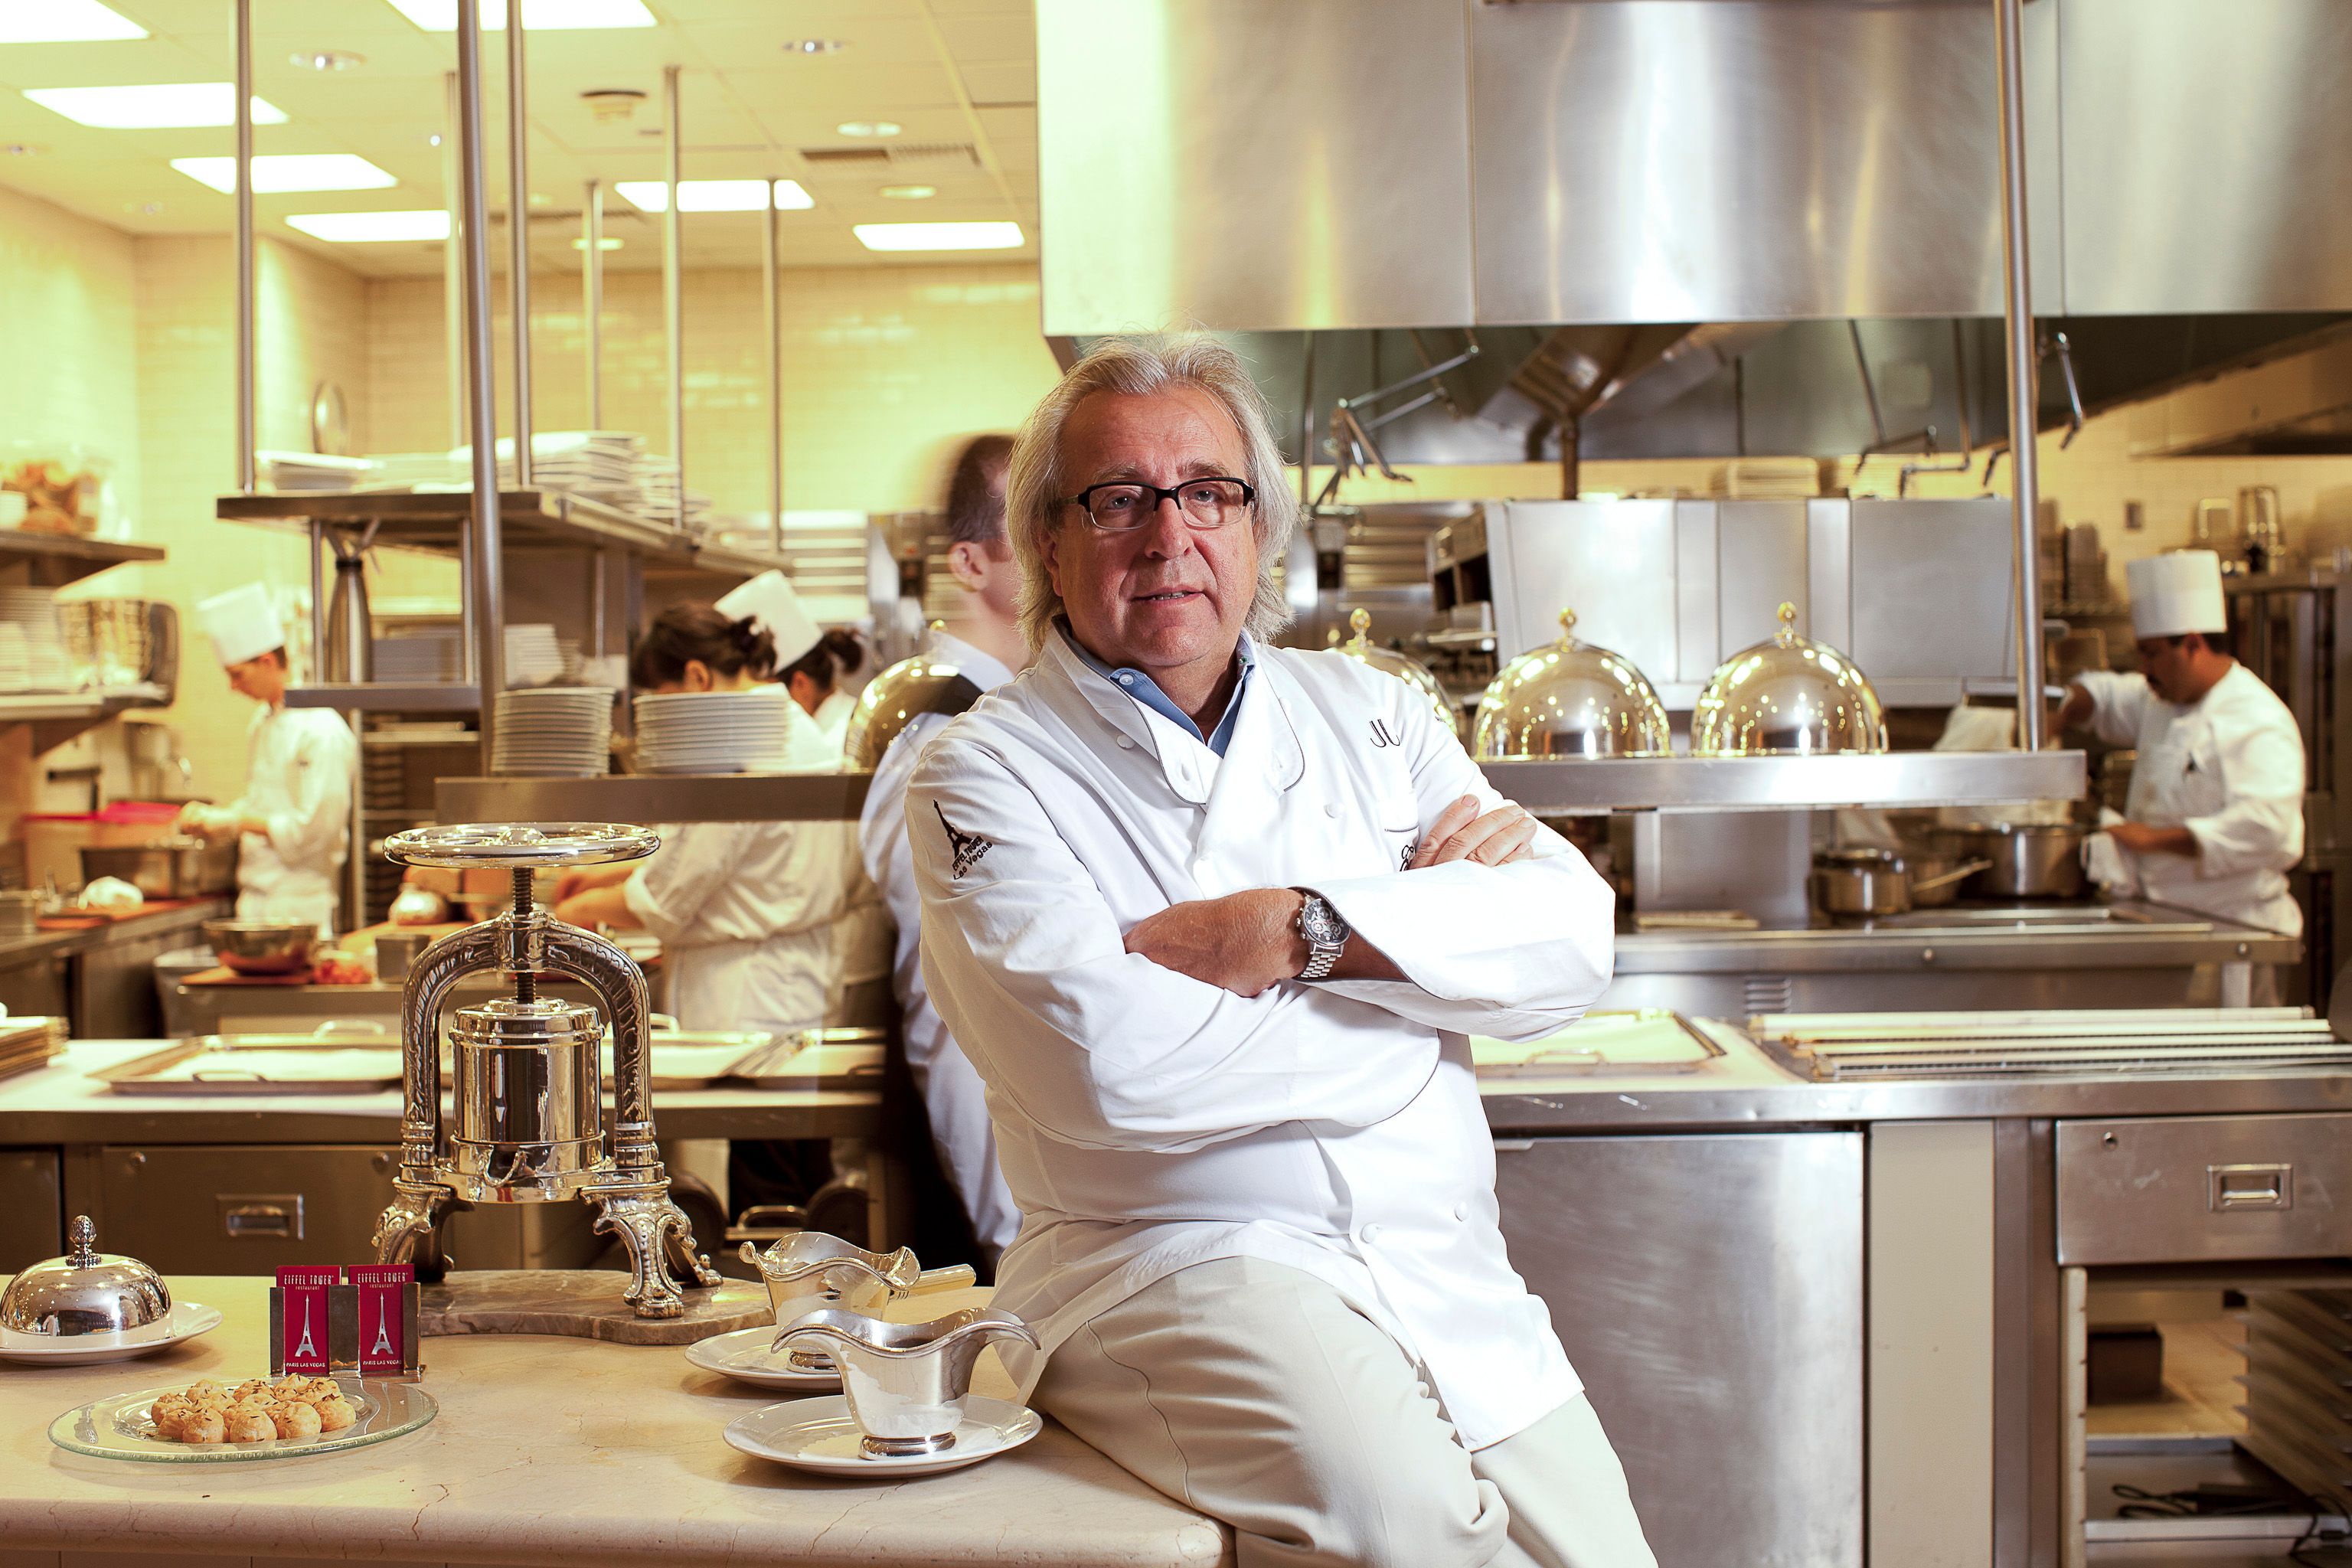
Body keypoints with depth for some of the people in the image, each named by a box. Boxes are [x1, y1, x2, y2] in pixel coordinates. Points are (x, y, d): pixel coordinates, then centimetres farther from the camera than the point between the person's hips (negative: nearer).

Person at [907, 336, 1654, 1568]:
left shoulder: (1361, 713, 15)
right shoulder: (987, 774, 0)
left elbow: (1570, 937, 2)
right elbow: (1108, 1066, -18)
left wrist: (1306, 930, -14)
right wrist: (1428, 922, -5)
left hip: (1448, 1273, 5)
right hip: (1171, 1264, -5)